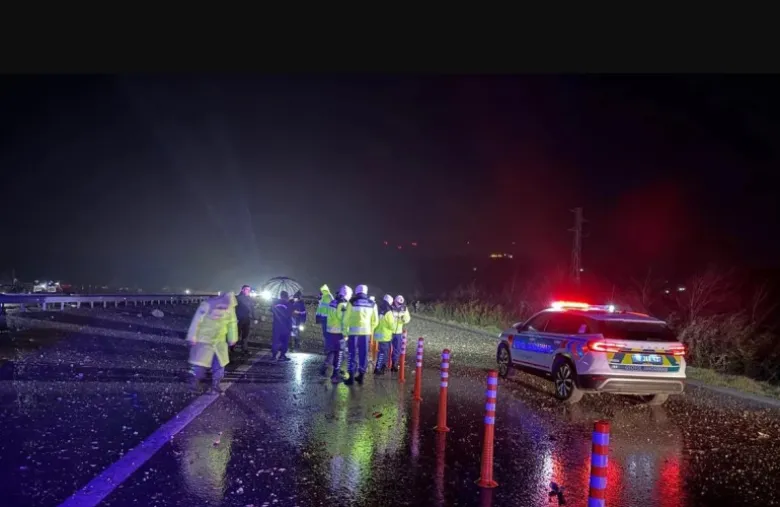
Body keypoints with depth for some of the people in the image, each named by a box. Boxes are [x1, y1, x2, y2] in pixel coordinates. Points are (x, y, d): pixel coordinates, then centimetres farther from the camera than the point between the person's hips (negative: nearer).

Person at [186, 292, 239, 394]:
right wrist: (192, 338, -13)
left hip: (219, 341, 5)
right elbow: (196, 321, -16)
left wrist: (232, 339, 12)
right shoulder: (207, 305, -22)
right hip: (204, 340, -5)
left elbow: (232, 323, 7)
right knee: (200, 363, -3)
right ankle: (194, 381, 21)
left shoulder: (230, 308, -6)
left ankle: (215, 385, 21)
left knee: (220, 363, 7)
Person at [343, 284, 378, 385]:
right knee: (363, 354, 12)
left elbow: (346, 318, -3)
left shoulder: (352, 302, -2)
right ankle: (361, 376, 18)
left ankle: (351, 377, 3)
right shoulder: (372, 304, 8)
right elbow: (375, 321, 10)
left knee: (352, 354, 3)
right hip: (366, 331, 3)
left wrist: (345, 331, 6)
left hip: (353, 331, -3)